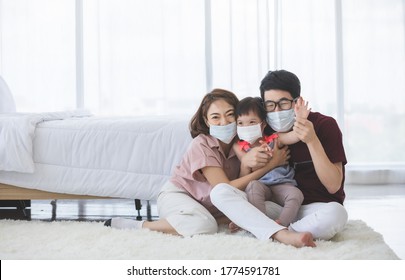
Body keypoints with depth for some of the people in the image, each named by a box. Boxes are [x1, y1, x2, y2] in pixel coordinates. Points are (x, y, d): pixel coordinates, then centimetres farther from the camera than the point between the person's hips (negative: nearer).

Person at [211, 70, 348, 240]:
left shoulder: (324, 125, -4)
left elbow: (333, 186, -11)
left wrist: (312, 141, -22)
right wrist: (246, 162, -11)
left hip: (317, 208, -2)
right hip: (279, 207, 3)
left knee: (335, 213, -40)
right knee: (219, 191, -18)